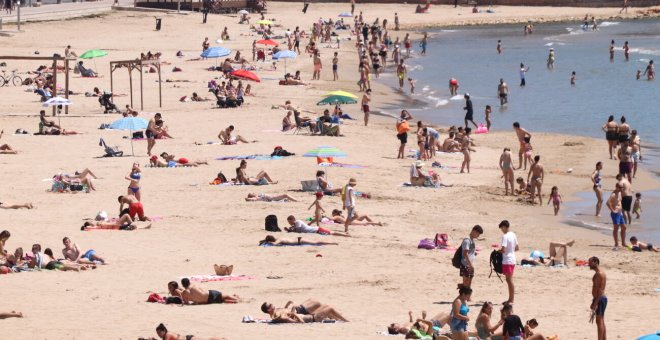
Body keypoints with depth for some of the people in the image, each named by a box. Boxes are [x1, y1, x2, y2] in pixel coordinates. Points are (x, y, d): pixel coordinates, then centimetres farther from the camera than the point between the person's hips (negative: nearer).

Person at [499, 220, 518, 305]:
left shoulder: (505, 236, -18)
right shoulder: (513, 235, 9)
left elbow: (503, 250, -23)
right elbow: (517, 248, 15)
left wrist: (498, 251, -4)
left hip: (507, 261, -9)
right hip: (512, 259, 9)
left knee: (509, 280, -4)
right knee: (509, 280, 15)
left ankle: (511, 300, -2)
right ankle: (510, 299, 20)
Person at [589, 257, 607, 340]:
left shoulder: (599, 274, -17)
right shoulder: (598, 273, 16)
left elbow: (600, 289, -22)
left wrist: (595, 303, -24)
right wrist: (594, 302, 24)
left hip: (599, 299, -11)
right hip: (601, 299, 11)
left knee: (599, 321, -9)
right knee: (601, 321, 13)